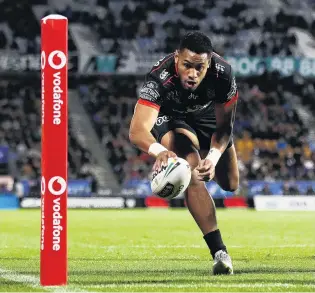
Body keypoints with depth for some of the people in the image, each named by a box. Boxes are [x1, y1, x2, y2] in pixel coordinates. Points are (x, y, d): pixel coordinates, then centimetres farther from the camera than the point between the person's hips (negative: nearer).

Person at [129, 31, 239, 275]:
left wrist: (213, 158, -40)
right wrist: (160, 151, -71)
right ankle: (219, 251, -29)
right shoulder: (160, 78, -41)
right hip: (169, 116, -4)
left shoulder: (223, 74, -33)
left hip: (207, 115, 4)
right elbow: (137, 131, -50)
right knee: (193, 175, -30)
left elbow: (224, 127, -21)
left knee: (231, 185, 15)